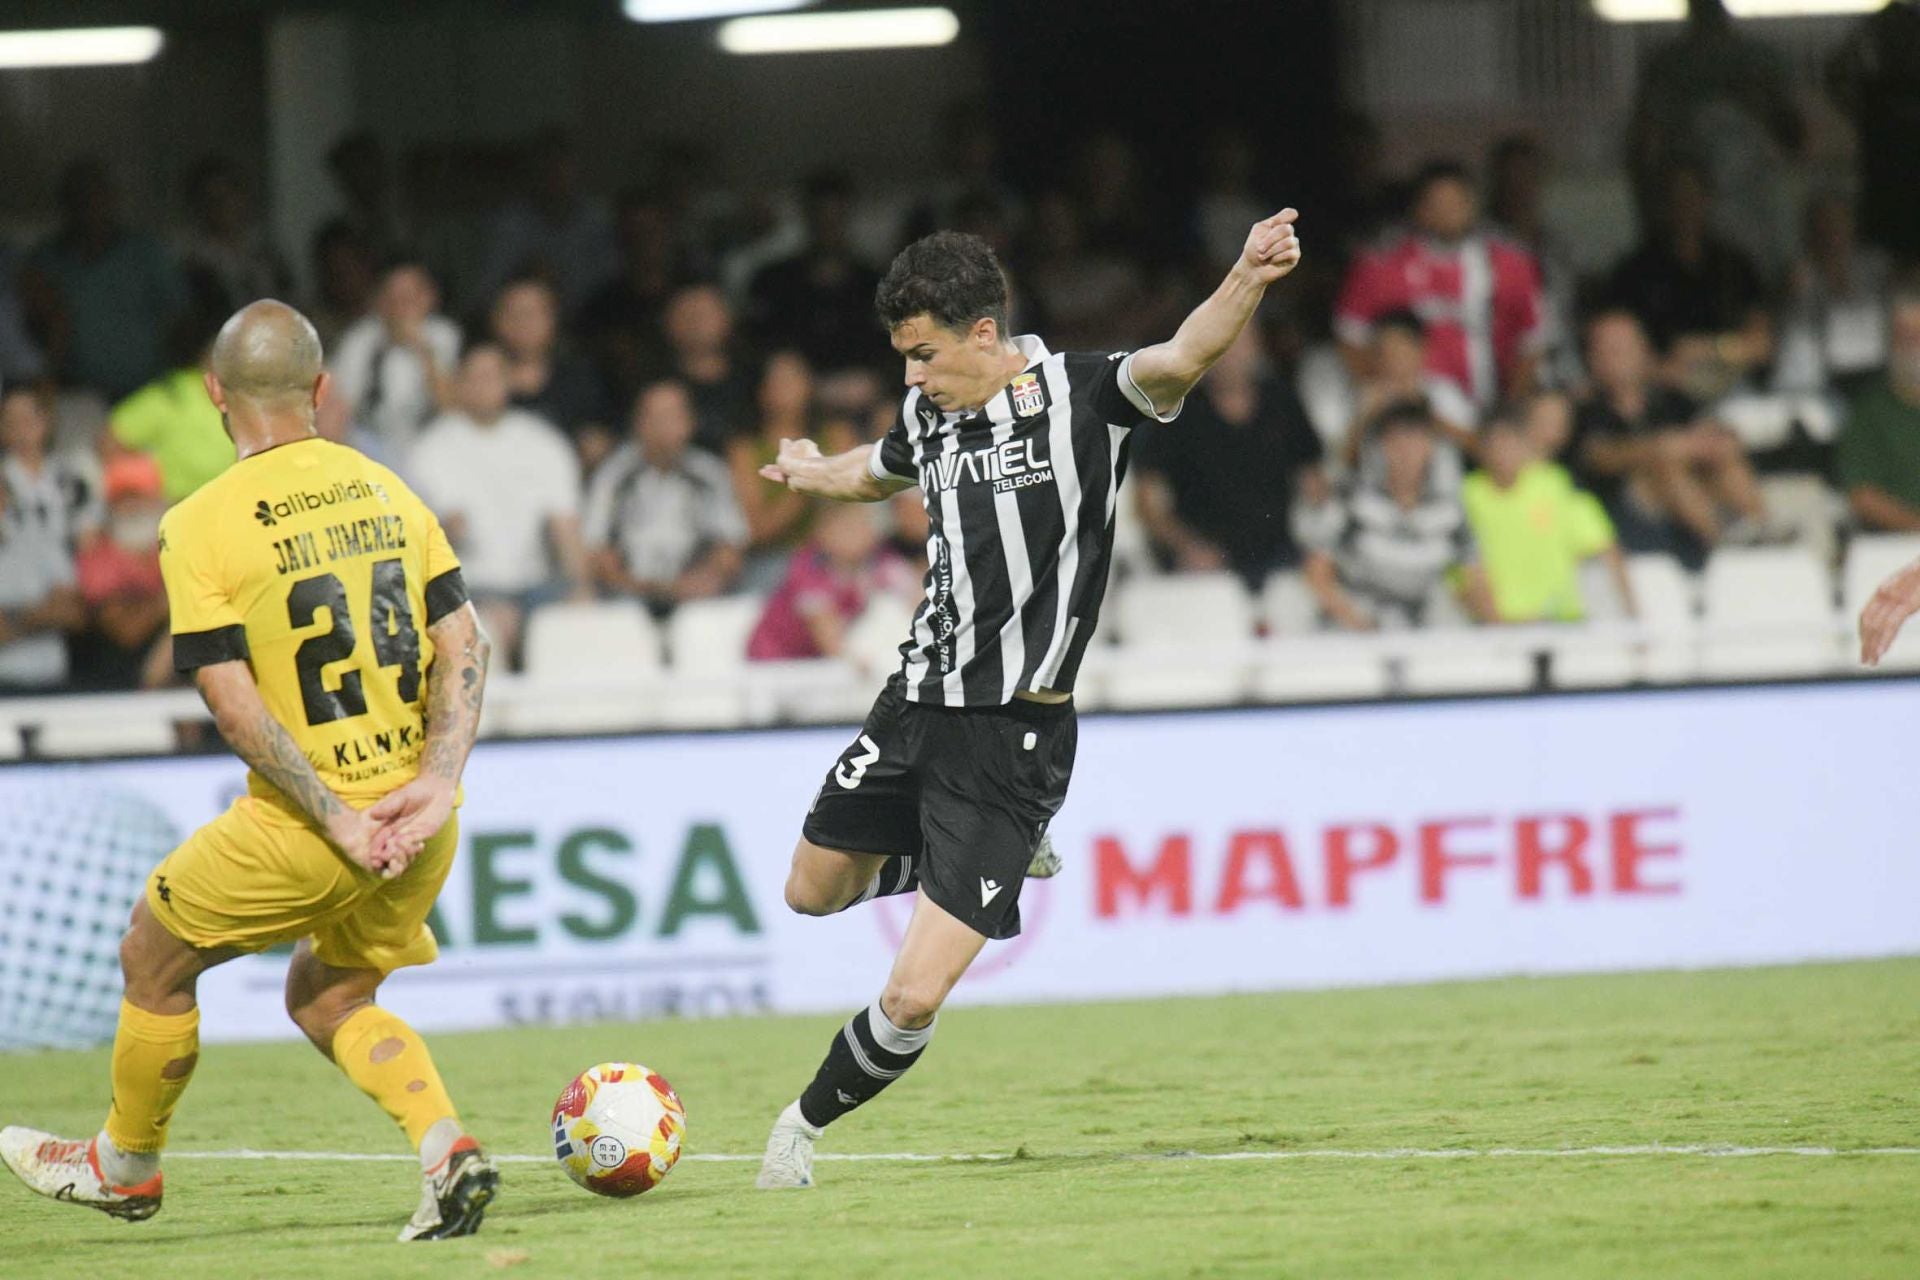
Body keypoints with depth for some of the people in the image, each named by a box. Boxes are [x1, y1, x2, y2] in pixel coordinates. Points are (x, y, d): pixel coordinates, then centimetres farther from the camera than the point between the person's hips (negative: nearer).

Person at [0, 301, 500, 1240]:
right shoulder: (387, 490, 5)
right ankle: (447, 1148, 3)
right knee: (327, 999, 24)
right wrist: (437, 782, -5)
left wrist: (338, 819, -13)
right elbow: (463, 646, 1)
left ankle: (126, 1164, 36)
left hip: (300, 822, -5)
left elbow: (237, 707, -15)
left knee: (154, 958, 19)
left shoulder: (201, 527, -9)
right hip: (418, 826, 5)